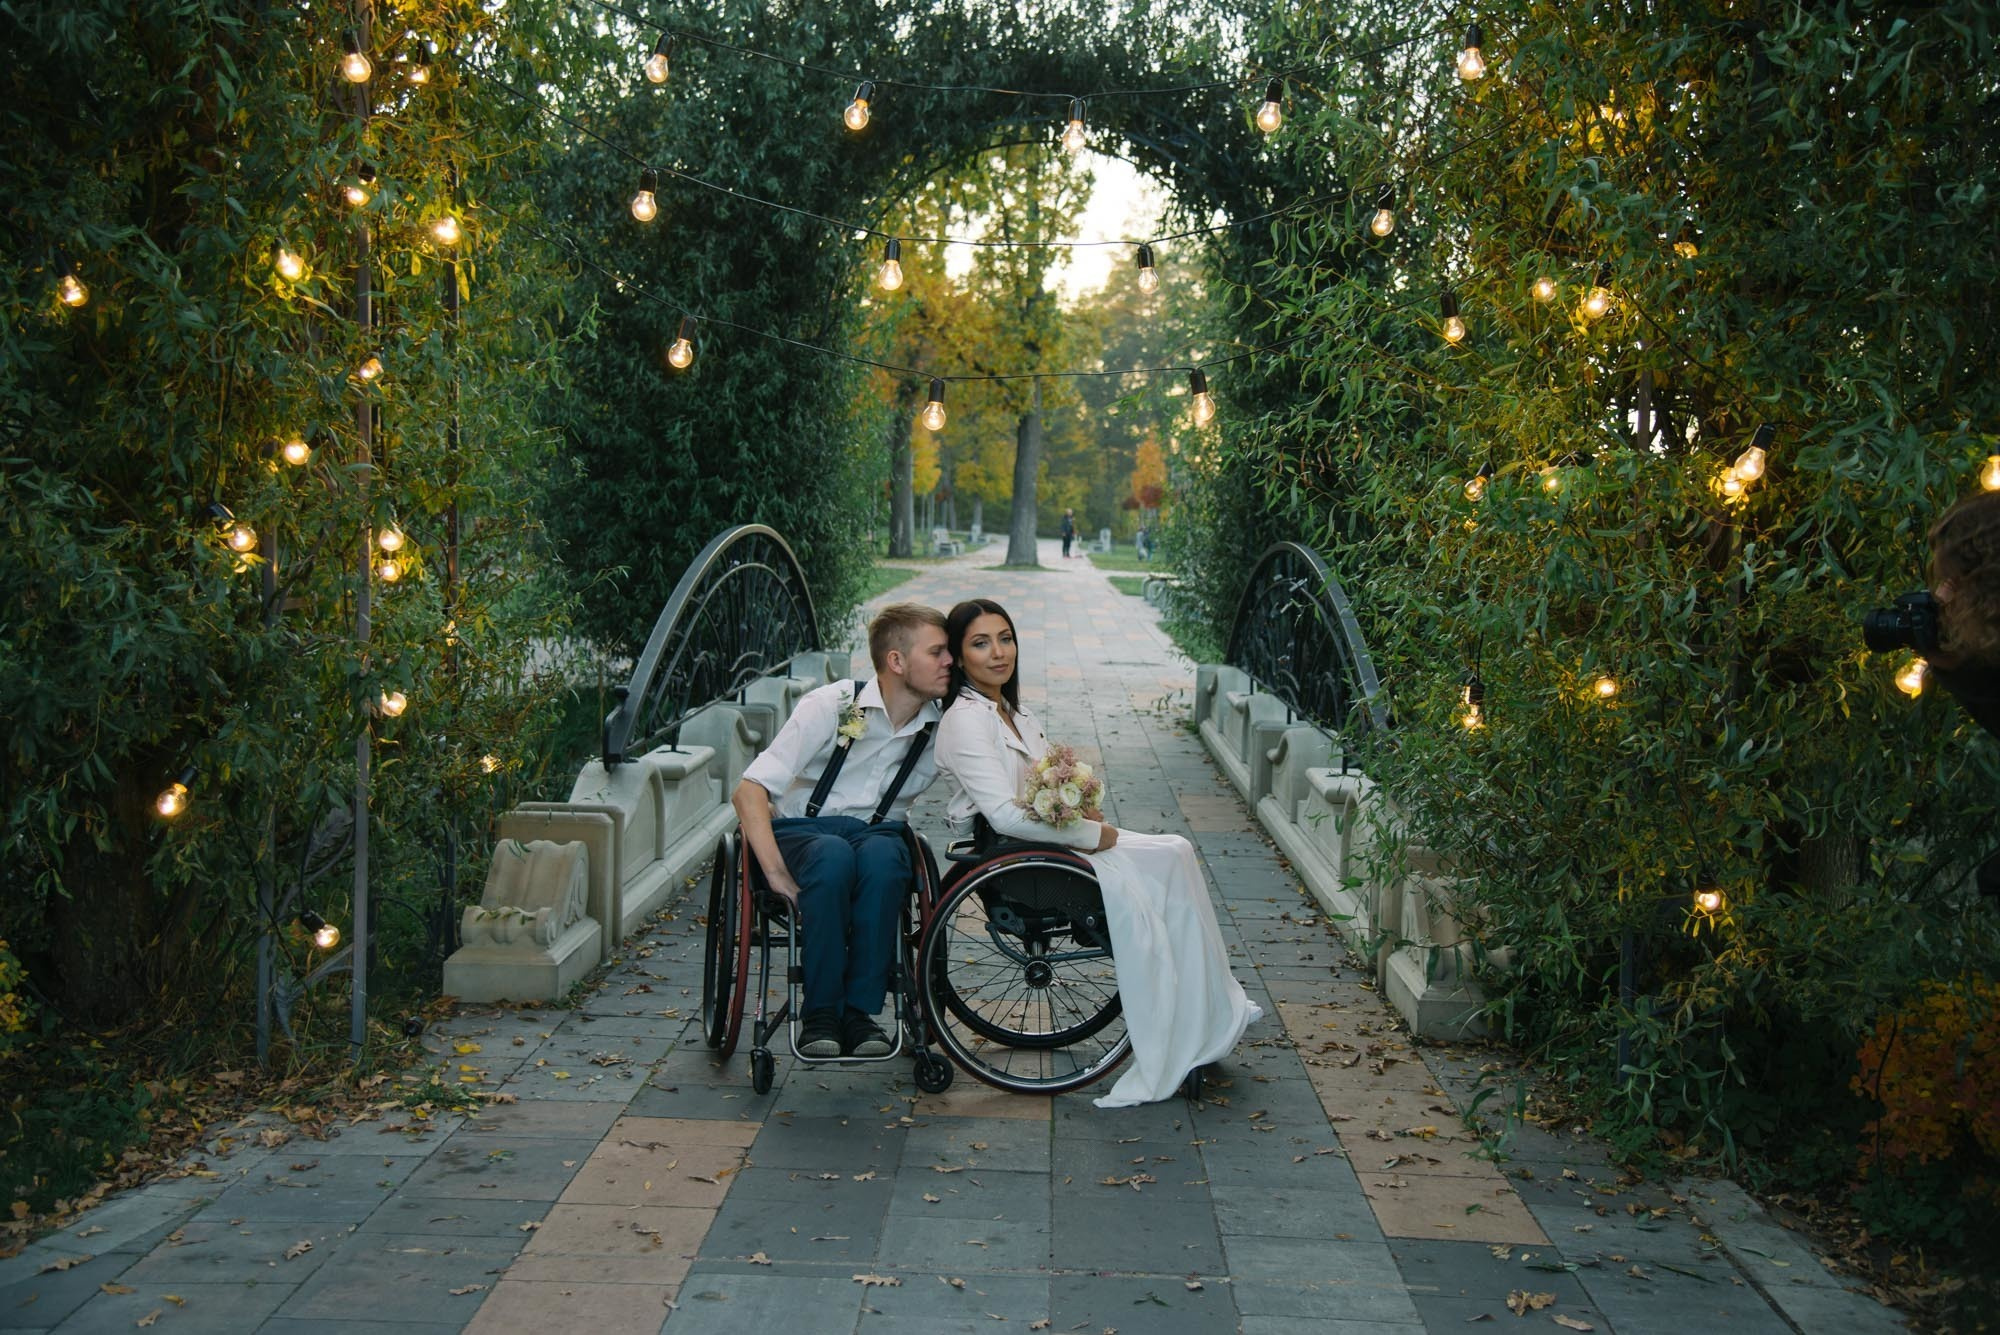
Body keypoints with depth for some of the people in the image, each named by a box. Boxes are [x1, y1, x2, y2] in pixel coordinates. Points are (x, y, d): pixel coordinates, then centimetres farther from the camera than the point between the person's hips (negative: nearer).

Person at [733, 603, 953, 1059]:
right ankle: (820, 1015, -28)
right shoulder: (831, 706, -10)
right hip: (802, 831, -2)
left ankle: (860, 1012, -31)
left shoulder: (943, 727, 2)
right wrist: (776, 872, -27)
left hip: (878, 834, 3)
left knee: (882, 855, -35)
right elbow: (749, 792, -14)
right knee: (833, 856, -38)